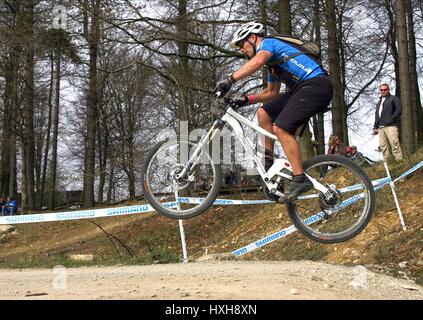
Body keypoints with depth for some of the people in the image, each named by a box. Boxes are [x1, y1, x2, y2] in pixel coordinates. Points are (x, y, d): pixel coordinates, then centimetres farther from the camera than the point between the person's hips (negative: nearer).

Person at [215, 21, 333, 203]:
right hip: (303, 88, 10)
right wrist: (247, 99, 16)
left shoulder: (268, 43, -2)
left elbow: (257, 61, -25)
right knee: (264, 113, 7)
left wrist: (230, 80, -32)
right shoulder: (272, 59, 27)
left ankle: (300, 179, -17)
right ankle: (268, 164, 9)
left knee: (281, 128, -20)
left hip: (317, 84, -10)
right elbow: (272, 92, 30)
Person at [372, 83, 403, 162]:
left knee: (394, 143, -17)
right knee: (383, 146, -2)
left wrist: (391, 119, -11)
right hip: (381, 127, 6)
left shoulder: (393, 98, 11)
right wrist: (375, 127, 18)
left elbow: (398, 110, -2)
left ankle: (399, 160, -20)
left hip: (390, 126, -6)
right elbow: (376, 115, 29)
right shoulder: (379, 102, 30)